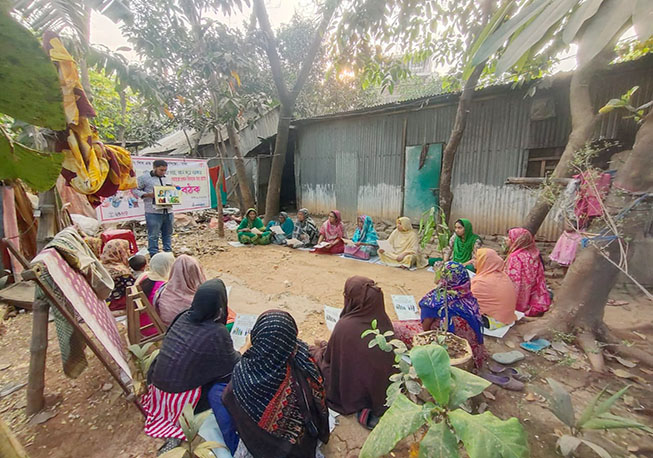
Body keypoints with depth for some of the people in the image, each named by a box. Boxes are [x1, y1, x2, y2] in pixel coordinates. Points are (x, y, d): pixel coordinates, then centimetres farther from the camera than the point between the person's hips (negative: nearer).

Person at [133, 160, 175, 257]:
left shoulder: (166, 178, 18)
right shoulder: (144, 178, 0)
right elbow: (135, 190, 0)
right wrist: (148, 194, -14)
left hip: (168, 211, 6)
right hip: (154, 212, -5)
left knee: (168, 234, 13)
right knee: (153, 236, 0)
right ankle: (154, 256, 9)